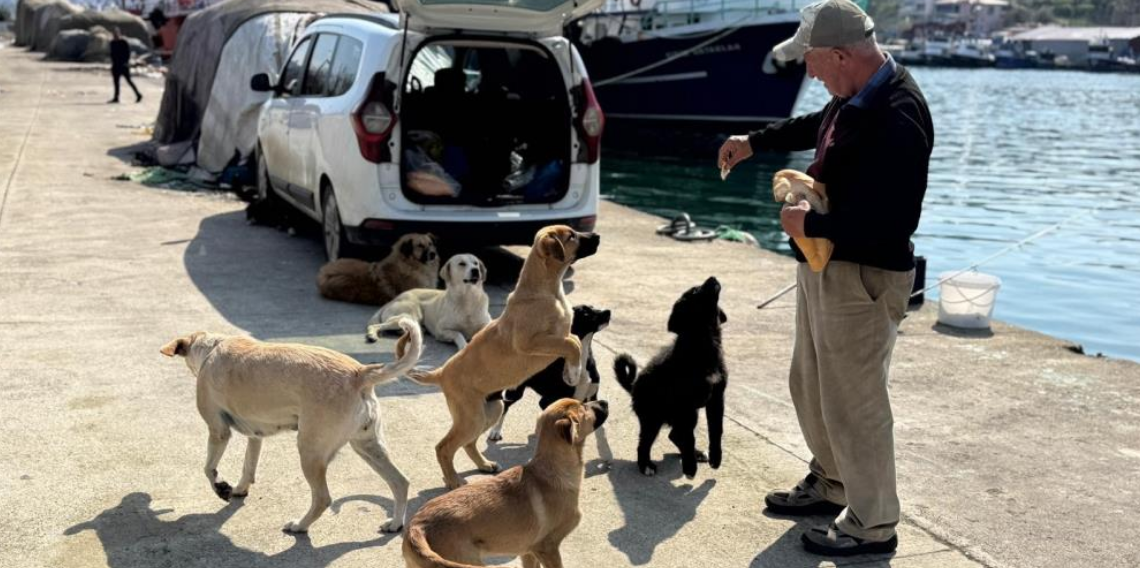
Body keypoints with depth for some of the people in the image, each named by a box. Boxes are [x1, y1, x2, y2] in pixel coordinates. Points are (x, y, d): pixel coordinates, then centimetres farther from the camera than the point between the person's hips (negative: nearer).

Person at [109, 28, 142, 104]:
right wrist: (113, 62, 13)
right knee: (116, 81, 5)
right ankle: (116, 98, 7)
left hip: (123, 64, -7)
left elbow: (128, 53, -11)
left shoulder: (124, 43, -8)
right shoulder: (113, 43, 12)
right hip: (116, 65, 7)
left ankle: (138, 95, 0)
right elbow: (112, 54, 18)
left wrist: (126, 62, -19)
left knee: (128, 80, -7)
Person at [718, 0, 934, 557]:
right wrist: (755, 141, 33)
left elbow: (892, 221, -31)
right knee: (811, 386, 22)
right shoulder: (854, 96, 4)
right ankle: (830, 483, 42)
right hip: (823, 267, 10)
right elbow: (816, 125, 28)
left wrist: (810, 224, -22)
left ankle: (872, 524, 18)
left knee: (853, 401, 1)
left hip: (865, 278, -10)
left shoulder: (896, 118, -26)